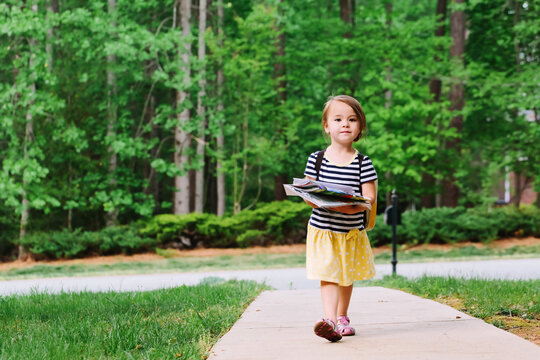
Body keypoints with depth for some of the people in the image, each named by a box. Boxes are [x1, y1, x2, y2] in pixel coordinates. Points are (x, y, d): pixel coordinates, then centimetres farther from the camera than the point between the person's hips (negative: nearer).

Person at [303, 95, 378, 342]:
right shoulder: (316, 159, -2)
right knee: (327, 275, -13)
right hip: (322, 229, -1)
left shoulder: (363, 163, -5)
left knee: (347, 276, 17)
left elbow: (369, 197, -9)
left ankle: (342, 317, 35)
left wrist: (351, 206, -27)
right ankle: (330, 321, -22)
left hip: (351, 231, 1)